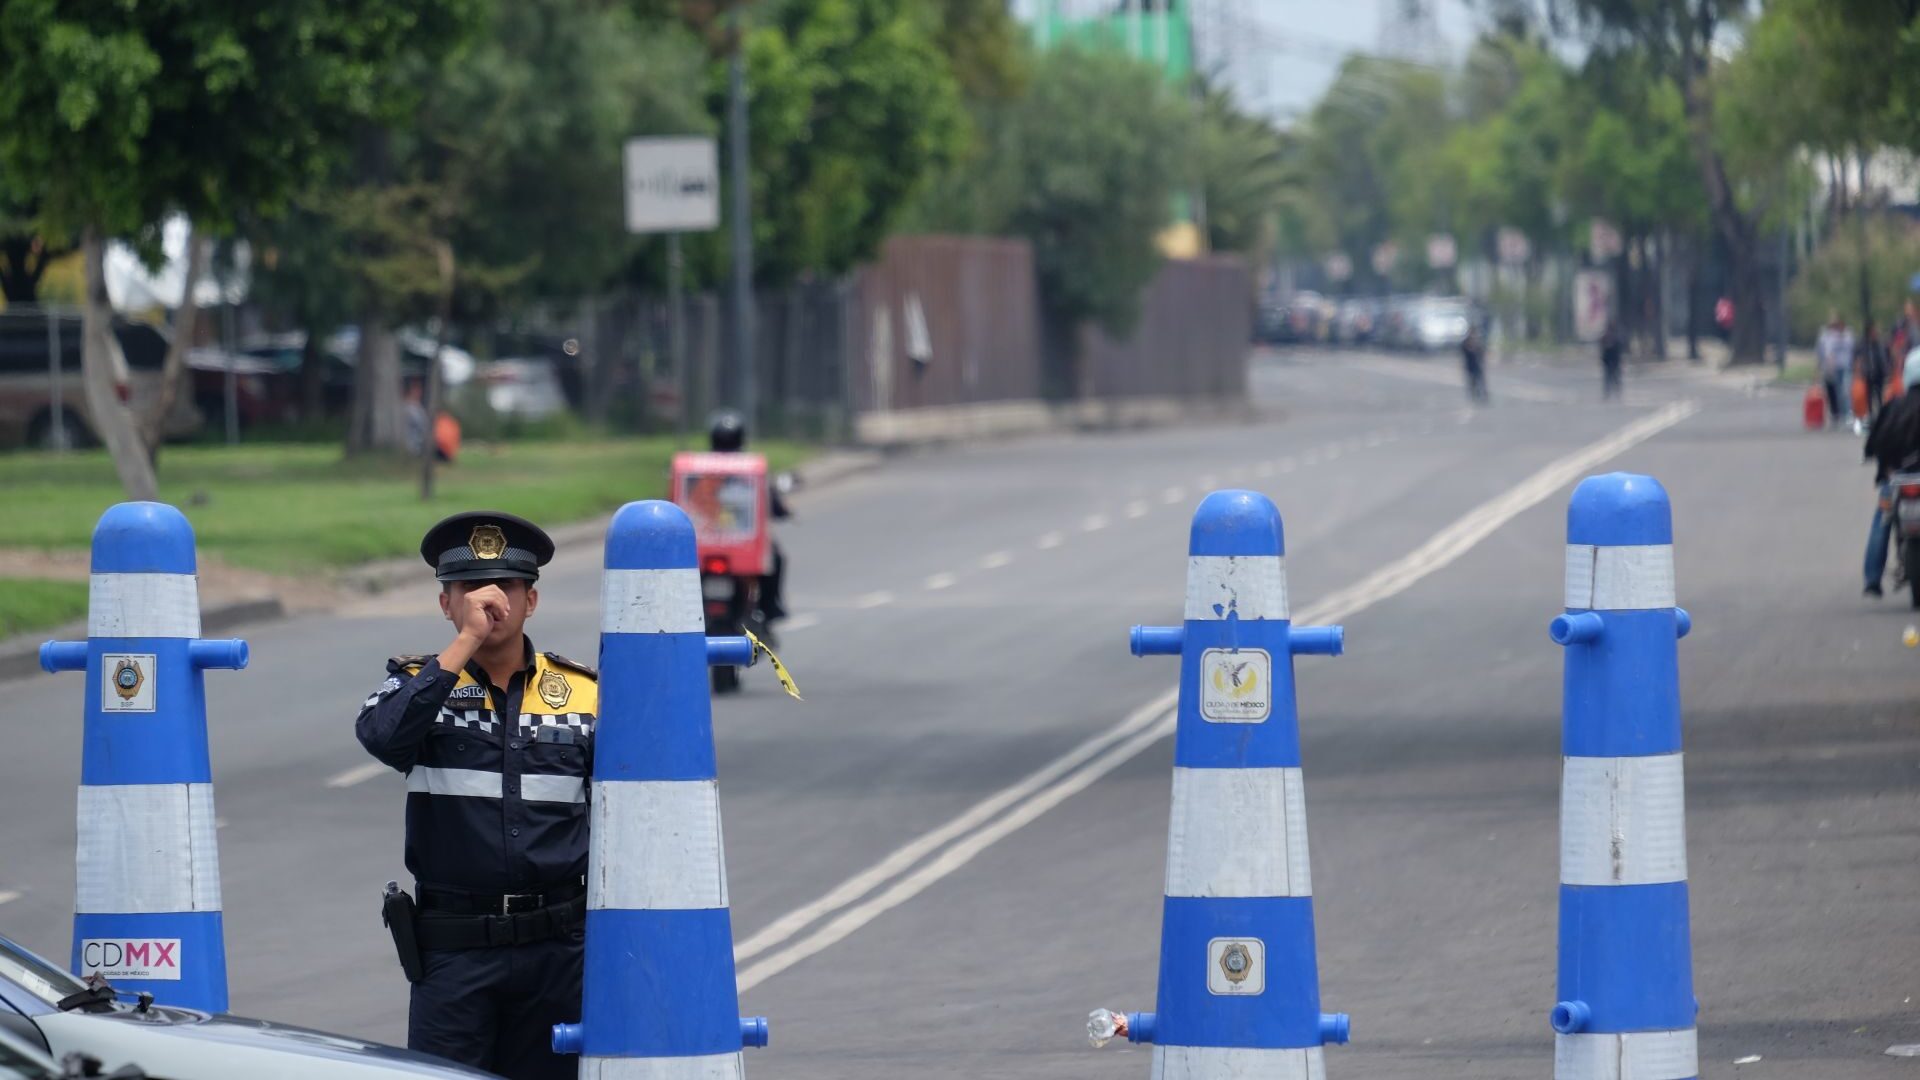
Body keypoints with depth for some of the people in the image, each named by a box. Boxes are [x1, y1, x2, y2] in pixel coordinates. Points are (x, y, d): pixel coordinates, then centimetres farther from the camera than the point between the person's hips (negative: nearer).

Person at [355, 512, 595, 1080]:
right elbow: (380, 734, -20)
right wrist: (466, 640, -19)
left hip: (557, 948, 2)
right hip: (453, 952, -2)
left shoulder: (584, 694, 8)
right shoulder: (417, 684, 4)